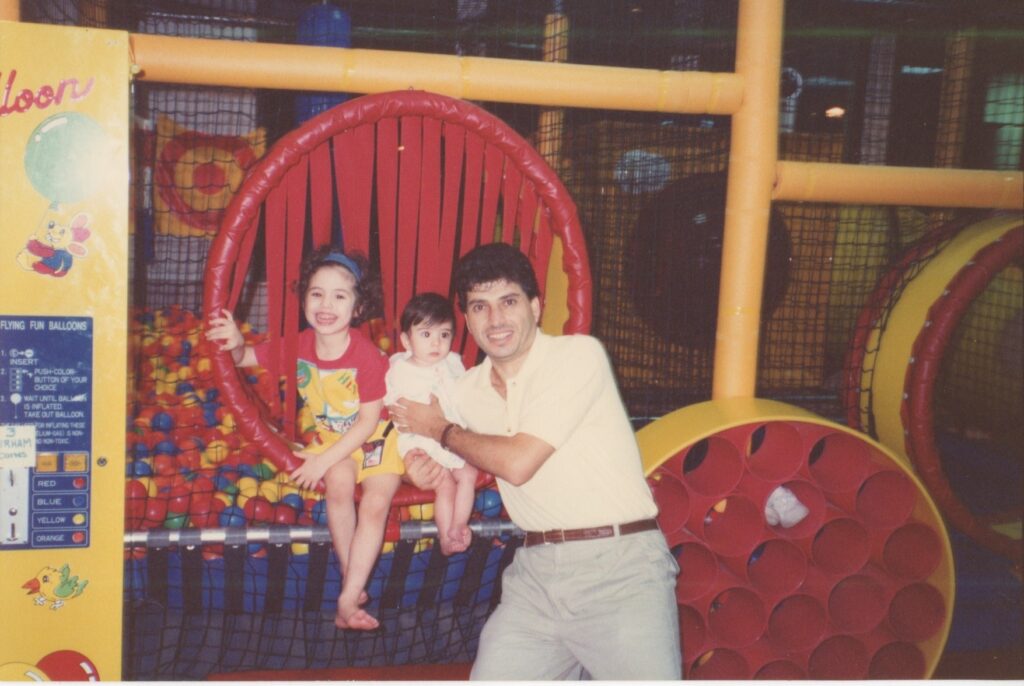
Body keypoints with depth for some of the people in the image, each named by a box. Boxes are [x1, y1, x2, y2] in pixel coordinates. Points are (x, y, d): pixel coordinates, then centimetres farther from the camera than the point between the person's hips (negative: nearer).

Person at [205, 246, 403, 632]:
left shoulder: (367, 356, -23)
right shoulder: (299, 346, -10)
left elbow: (368, 421, -21)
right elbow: (246, 359, 3)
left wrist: (324, 459, -26)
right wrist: (236, 343, -22)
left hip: (375, 436, -2)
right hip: (328, 434, 2)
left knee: (377, 502, -22)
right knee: (339, 481, -28)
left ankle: (348, 601, -16)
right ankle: (351, 577, -12)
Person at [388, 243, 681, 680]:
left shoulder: (579, 355, -10)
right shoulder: (470, 389, 9)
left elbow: (517, 463, -15)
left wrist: (441, 430, 0)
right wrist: (426, 466, 3)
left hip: (618, 567, -5)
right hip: (536, 573, 5)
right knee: (493, 676, -1)